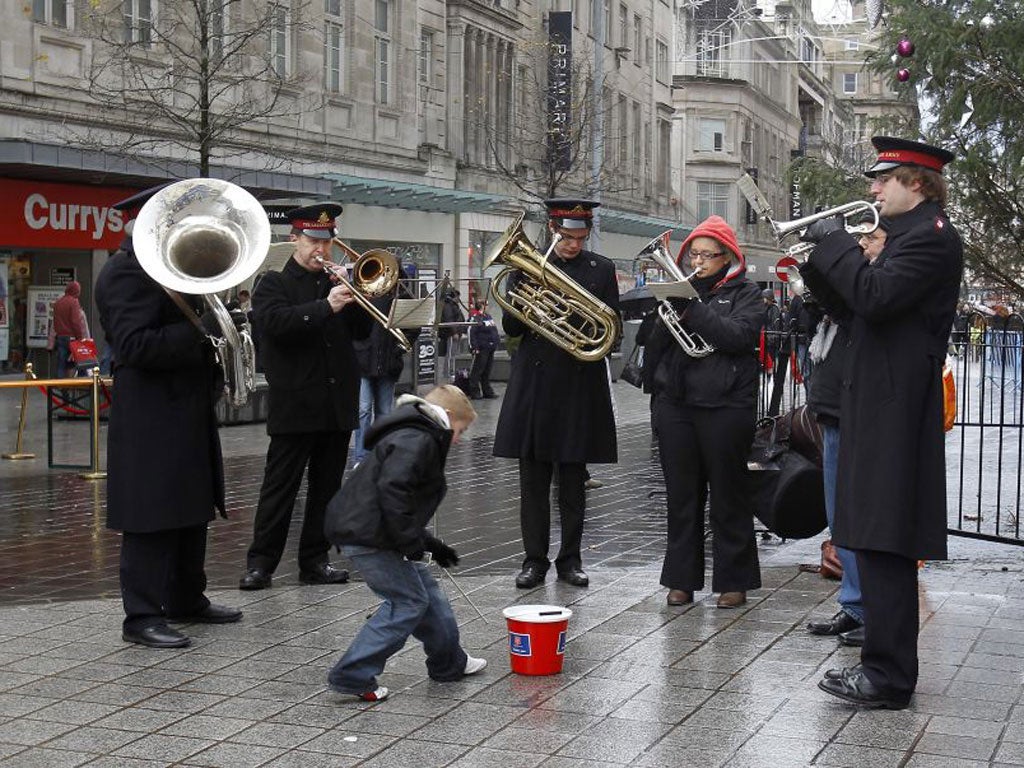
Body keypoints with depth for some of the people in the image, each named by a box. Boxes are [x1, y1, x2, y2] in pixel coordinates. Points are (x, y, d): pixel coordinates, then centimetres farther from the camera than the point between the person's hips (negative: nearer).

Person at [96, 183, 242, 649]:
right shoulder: (124, 272, -15)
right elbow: (134, 345, -25)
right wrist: (198, 331, -26)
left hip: (185, 409, 10)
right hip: (150, 416, -10)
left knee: (192, 510, 16)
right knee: (154, 518, -6)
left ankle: (187, 600, 27)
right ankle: (142, 617, 0)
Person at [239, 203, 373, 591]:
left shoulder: (336, 284, 15)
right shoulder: (273, 284, 0)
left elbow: (362, 331, 11)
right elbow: (275, 322, -19)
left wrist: (355, 297, -6)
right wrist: (326, 306, -27)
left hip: (338, 405, 5)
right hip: (295, 404, -5)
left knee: (326, 487, 9)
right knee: (279, 487, -2)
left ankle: (315, 560, 17)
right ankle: (260, 563, 4)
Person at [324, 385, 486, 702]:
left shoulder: (416, 438, 21)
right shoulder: (416, 441, -14)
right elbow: (391, 489, -28)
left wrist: (431, 544, 27)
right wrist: (410, 541, -22)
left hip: (363, 530, 11)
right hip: (366, 536, -11)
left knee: (424, 589, 18)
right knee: (408, 601, -4)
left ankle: (449, 663, 31)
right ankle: (352, 675, -3)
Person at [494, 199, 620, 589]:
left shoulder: (602, 269, 6)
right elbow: (510, 326, 4)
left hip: (581, 384, 0)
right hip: (535, 382, 0)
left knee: (573, 482, 7)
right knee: (533, 481, 4)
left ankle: (570, 559, 17)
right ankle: (535, 560, 12)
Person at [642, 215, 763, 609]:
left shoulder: (745, 293, 3)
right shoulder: (683, 289, 14)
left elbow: (739, 335, -16)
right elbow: (655, 350, 9)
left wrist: (691, 310, -19)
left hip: (725, 406, -4)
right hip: (675, 403, 4)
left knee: (728, 495, 3)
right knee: (681, 495, 7)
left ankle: (734, 580, 12)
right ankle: (682, 578, 15)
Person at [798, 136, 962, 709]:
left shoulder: (932, 237, -12)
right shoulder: (912, 234, 20)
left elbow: (874, 297, -24)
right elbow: (858, 303, 20)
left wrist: (836, 242, -13)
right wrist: (821, 258, 8)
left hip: (898, 409, -11)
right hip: (881, 404, 11)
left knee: (885, 542, -9)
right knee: (881, 542, 14)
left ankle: (889, 676, -5)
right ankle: (887, 662, 22)